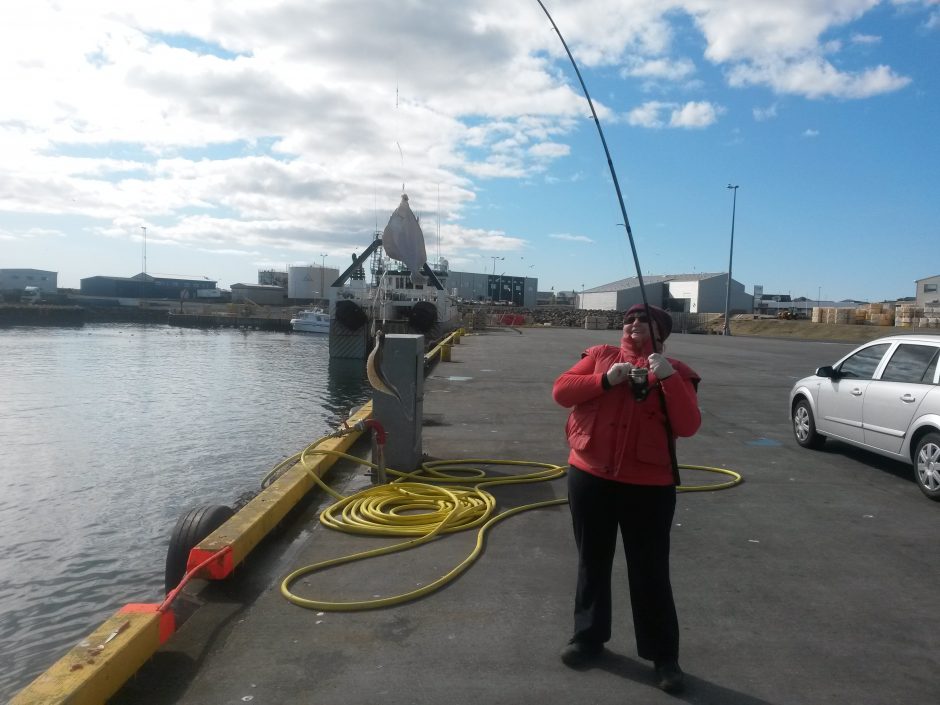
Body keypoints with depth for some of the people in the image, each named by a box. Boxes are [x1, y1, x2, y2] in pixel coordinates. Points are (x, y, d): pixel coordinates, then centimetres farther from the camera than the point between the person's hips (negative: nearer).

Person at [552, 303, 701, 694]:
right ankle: (588, 636, 34)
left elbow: (688, 426, -9)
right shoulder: (600, 355, 7)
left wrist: (668, 378, -20)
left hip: (648, 486, -2)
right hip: (590, 477, 2)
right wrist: (605, 380, -14)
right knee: (592, 561, 16)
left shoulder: (675, 371, 2)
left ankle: (664, 655, 23)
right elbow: (561, 390, -1)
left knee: (650, 571, 6)